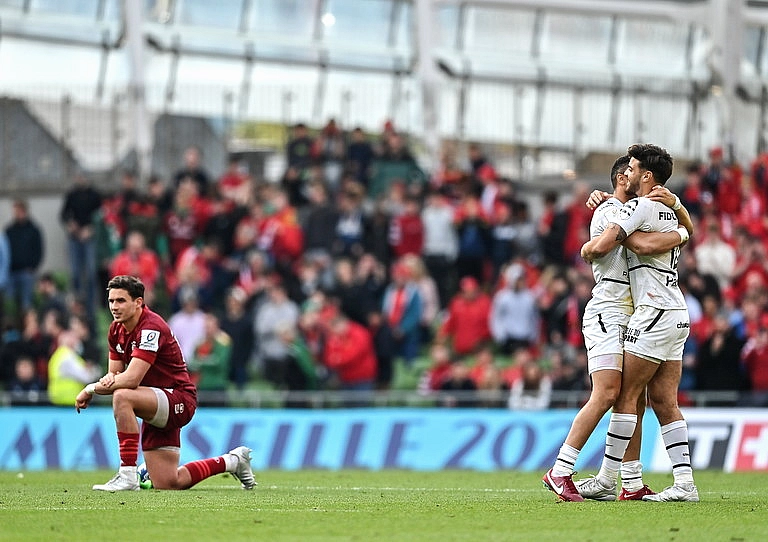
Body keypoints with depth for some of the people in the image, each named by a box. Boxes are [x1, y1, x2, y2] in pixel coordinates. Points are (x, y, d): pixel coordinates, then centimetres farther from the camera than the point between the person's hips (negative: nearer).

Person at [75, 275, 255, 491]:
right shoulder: (116, 330, 5)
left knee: (122, 397, -35)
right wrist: (109, 379, -18)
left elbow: (131, 379, -30)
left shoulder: (151, 327, -22)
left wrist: (91, 389, -20)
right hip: (158, 409, 9)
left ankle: (127, 476, -29)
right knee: (167, 485, 7)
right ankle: (232, 461, 30)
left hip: (179, 400, -9)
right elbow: (115, 373, 7)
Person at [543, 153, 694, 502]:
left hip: (630, 316, 10)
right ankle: (560, 472, -17)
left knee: (634, 400, 5)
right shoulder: (609, 212, -7)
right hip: (607, 312, -10)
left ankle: (632, 484, 6)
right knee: (607, 394, -18)